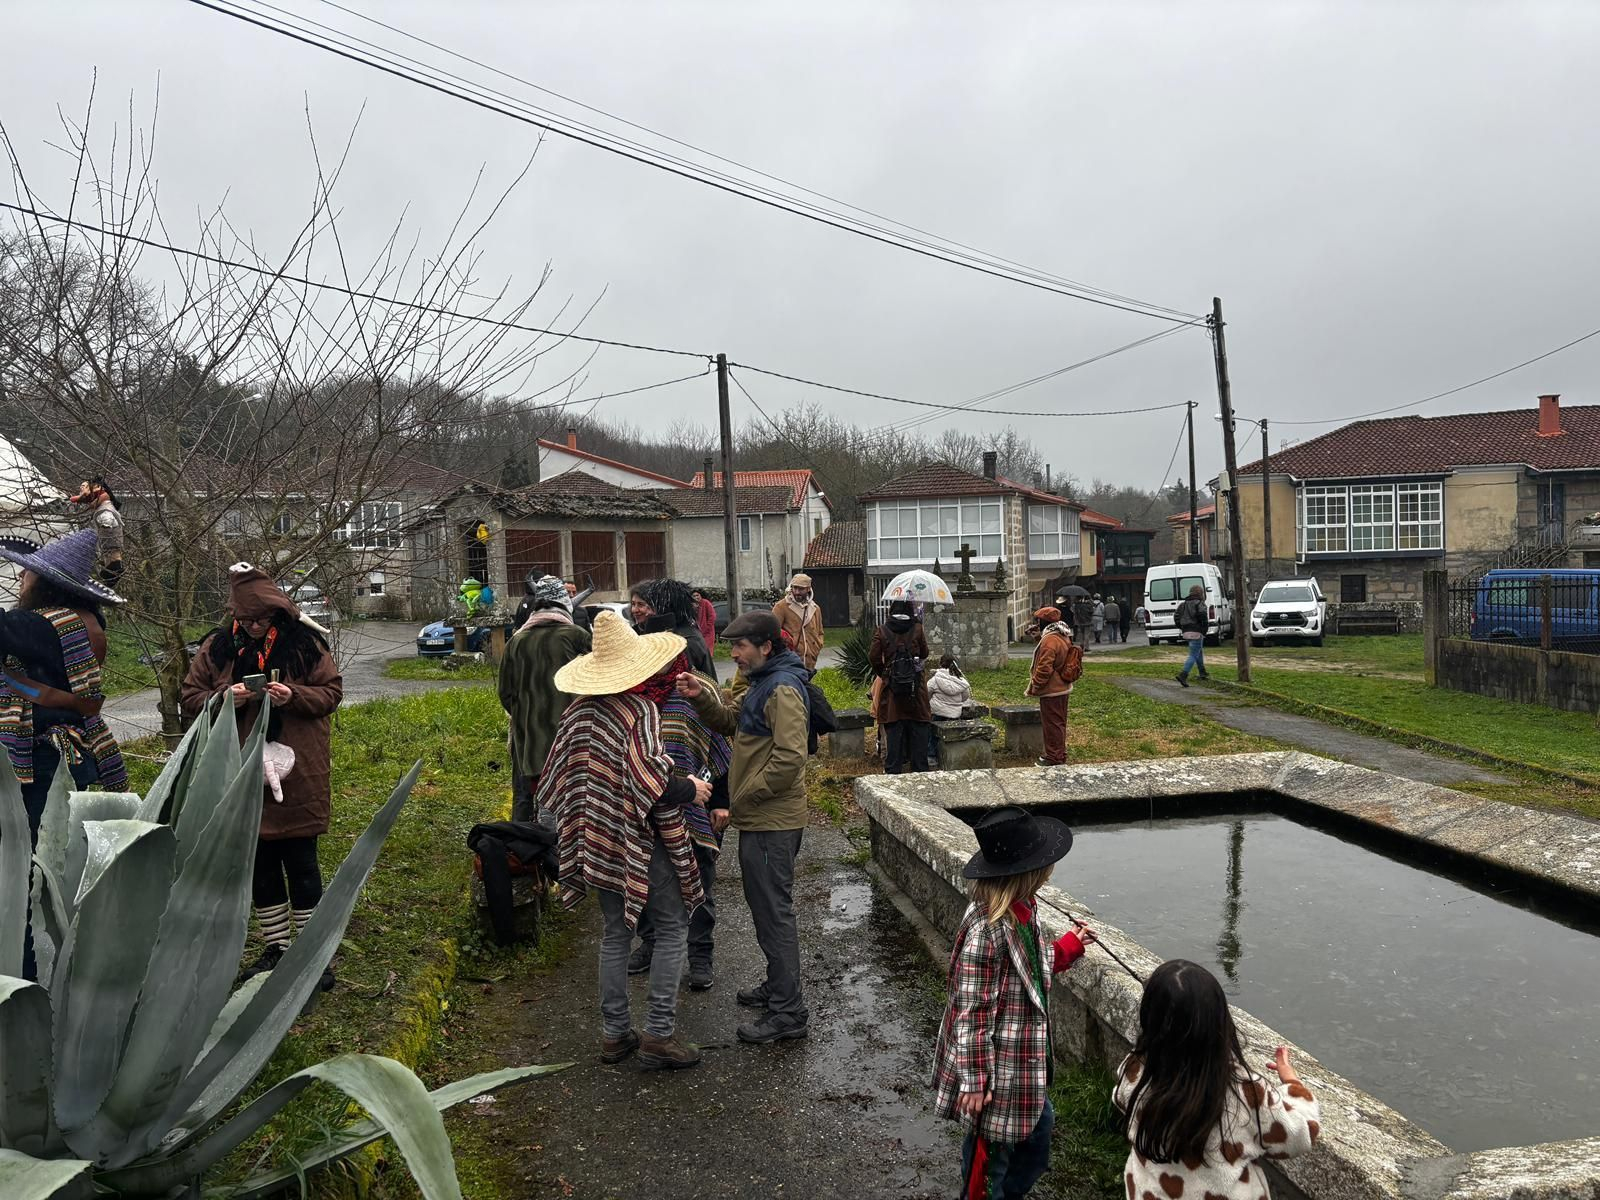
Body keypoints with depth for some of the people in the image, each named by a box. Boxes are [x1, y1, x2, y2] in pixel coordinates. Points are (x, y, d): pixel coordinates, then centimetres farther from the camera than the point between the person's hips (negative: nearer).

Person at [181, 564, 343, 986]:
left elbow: (331, 691, -1)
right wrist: (223, 698, -15)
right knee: (260, 865, 13)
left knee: (302, 864, 3)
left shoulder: (304, 644, -4)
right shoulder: (217, 647, 3)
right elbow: (189, 695, 6)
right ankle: (275, 948, 26)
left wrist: (293, 696, -20)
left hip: (298, 777, -3)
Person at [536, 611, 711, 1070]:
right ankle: (659, 1033, 6)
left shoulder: (578, 710, 2)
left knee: (615, 933, 16)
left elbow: (557, 776, 9)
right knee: (672, 928, 6)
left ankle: (614, 1032, 23)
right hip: (642, 843, -7)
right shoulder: (639, 710, -18)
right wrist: (691, 789, -7)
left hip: (598, 840, 7)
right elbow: (654, 783, -25)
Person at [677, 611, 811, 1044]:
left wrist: (747, 794, -18)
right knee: (767, 907, 20)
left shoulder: (783, 689, -19)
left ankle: (789, 1013, 4)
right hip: (759, 818, 10)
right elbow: (729, 720, 17)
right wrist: (701, 696, -1)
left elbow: (789, 758, -27)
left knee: (774, 911, -4)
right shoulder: (765, 683, 14)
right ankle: (778, 986, 35)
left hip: (773, 821, -10)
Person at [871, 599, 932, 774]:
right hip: (916, 686, 0)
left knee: (895, 729, 6)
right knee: (919, 727, 8)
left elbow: (874, 657, -3)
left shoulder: (882, 631, -4)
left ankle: (893, 769, 9)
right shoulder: (917, 629, -3)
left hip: (892, 687, 0)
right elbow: (924, 654, 8)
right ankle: (920, 768, 12)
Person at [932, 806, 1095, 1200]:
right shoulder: (986, 930, -30)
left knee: (1039, 1125, 25)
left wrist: (1070, 945, 23)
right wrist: (974, 1081, -21)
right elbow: (971, 1009, -25)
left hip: (1028, 1060, 9)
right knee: (989, 1152, 11)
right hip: (998, 1067, -9)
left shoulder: (1023, 909, -3)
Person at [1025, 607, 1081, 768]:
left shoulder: (1049, 640, -23)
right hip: (1063, 688, 10)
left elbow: (1044, 668, -24)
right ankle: (1060, 754, 28)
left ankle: (1054, 758, 5)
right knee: (1059, 723, 18)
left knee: (1052, 724, -1)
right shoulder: (1064, 637, 9)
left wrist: (1034, 687, -13)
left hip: (1051, 691, -10)